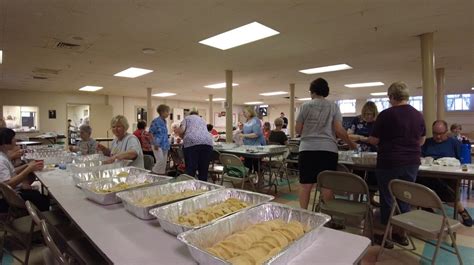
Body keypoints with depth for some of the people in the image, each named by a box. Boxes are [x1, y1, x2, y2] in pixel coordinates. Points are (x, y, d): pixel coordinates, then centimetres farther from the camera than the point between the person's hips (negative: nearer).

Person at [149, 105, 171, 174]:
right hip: (158, 145, -8)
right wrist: (155, 144, -15)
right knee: (161, 161, -13)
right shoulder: (156, 121, -11)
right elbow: (151, 133, -11)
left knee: (164, 162, 8)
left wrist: (167, 145, 15)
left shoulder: (164, 121, 11)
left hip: (164, 145, 8)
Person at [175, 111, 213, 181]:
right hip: (207, 142, 4)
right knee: (203, 171, 8)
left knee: (190, 170, -3)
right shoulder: (202, 120, 37)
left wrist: (183, 137, 26)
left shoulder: (187, 118, 24)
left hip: (191, 142, -3)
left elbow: (181, 130, 6)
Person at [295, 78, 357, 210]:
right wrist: (351, 143, 14)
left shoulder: (305, 106, 4)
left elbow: (298, 130, 4)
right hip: (328, 149, 0)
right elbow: (339, 130, -1)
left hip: (307, 149, 0)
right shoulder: (333, 106, 5)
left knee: (305, 184, 7)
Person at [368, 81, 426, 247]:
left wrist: (387, 141, 13)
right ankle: (401, 233, 27)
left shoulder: (386, 114, -12)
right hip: (412, 163, 6)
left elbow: (373, 140, -9)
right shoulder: (418, 115, 5)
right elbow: (421, 141, 16)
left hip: (389, 163, -5)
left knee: (387, 198, 6)